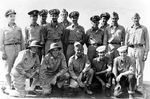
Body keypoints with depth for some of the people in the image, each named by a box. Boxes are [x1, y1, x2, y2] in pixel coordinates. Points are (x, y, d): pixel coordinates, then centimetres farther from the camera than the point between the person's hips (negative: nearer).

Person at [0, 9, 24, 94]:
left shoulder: (19, 28, 13)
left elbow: (22, 41, 13)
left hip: (18, 48, 2)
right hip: (8, 48, -2)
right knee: (8, 68, -1)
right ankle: (9, 86, 6)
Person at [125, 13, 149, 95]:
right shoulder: (129, 29, 13)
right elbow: (126, 41, 16)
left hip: (140, 49, -2)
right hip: (131, 49, 2)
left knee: (139, 70, -3)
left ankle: (139, 88, 3)